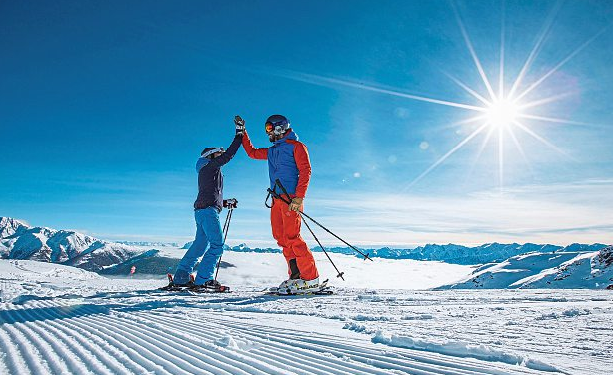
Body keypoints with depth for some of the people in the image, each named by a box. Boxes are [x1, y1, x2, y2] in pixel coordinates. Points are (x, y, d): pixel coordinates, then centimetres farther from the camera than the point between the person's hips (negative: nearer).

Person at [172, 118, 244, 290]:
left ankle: (181, 277, 12)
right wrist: (239, 135, -3)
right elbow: (229, 154, -8)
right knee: (217, 244, -12)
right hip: (208, 210, -10)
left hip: (202, 210, 10)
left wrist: (226, 203, 24)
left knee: (201, 244, 10)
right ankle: (203, 279, -15)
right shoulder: (211, 165, 3)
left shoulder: (207, 171, 28)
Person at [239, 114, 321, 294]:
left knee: (291, 237, -15)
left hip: (290, 198, -8)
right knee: (281, 238, 0)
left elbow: (305, 171, -8)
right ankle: (296, 275, 3)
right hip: (277, 199, 8)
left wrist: (299, 197, -18)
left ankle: (311, 279, -12)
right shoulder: (272, 151, 25)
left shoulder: (296, 146, 3)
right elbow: (252, 152, 39)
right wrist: (242, 133, 34)